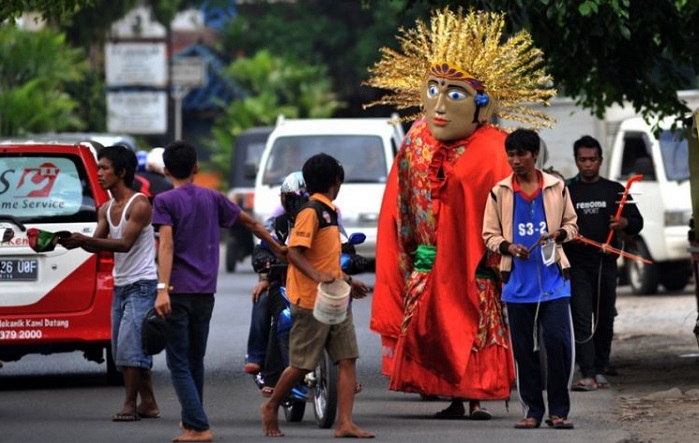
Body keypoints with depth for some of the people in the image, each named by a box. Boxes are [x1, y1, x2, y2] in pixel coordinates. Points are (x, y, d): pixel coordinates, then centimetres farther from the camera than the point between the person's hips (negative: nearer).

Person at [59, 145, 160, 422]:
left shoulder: (139, 205, -13)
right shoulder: (106, 210, 12)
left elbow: (125, 243, -22)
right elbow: (98, 244, 5)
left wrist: (85, 240, -30)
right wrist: (81, 242, -17)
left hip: (141, 284, -8)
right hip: (120, 284, 8)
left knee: (130, 344, -14)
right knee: (123, 348, 7)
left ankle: (130, 404, -11)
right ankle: (148, 404, 13)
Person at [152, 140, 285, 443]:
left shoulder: (164, 201, -5)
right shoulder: (212, 199, 10)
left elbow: (167, 245, -16)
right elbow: (248, 221, 23)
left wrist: (162, 289, -24)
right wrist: (275, 246, 39)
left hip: (178, 292, -5)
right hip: (205, 292, 5)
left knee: (179, 363, -4)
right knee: (196, 360, 19)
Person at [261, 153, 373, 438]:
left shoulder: (328, 211, 18)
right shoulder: (311, 211, -12)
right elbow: (294, 251, -21)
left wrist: (347, 281, 24)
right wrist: (317, 276, -34)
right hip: (311, 301, -9)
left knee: (347, 359, -2)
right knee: (302, 364, 0)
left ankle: (345, 423, -6)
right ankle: (271, 408, 21)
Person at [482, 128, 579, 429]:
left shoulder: (556, 187, 4)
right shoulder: (499, 193, 4)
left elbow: (571, 224, 13)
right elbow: (489, 235, 8)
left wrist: (560, 233, -9)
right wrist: (507, 247, -12)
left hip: (553, 280, -1)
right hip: (518, 283, 1)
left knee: (559, 342, -9)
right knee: (524, 349, 3)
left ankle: (558, 411, 1)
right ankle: (532, 411, 13)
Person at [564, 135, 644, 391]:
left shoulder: (614, 191, 10)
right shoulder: (566, 192, 8)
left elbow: (637, 223, 11)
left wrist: (624, 223, -11)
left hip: (606, 263, 2)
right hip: (577, 265, -2)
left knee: (604, 321, 7)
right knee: (581, 320, -11)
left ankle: (600, 371, 19)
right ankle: (588, 375, -17)